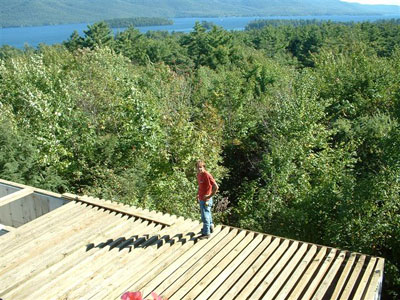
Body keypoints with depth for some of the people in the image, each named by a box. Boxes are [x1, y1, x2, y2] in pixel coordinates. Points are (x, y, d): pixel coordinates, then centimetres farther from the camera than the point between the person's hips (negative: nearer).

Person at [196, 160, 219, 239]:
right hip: (201, 199, 9)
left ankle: (206, 233, 8)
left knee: (205, 216, -2)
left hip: (206, 200, -9)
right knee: (207, 214, 24)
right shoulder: (198, 175, 4)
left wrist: (209, 196, -18)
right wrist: (198, 194, 14)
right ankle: (210, 227, 41)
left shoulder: (207, 175, -22)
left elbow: (216, 187, -24)